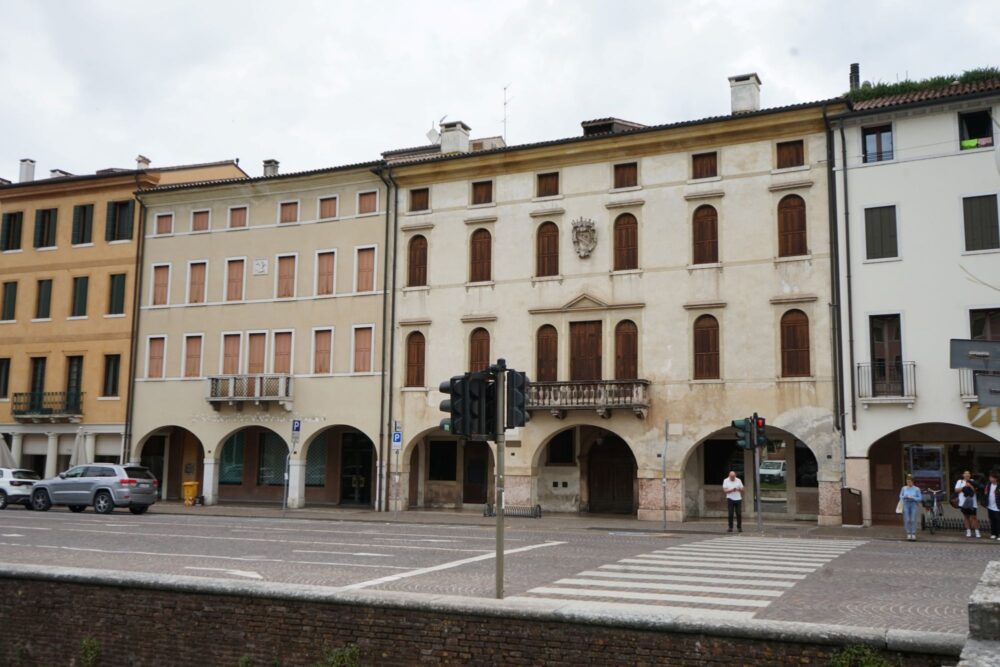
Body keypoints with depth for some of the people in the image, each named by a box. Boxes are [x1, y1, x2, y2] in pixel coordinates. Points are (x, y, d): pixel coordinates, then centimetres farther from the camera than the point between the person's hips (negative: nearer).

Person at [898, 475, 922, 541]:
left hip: (913, 505, -1)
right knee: (907, 520, -3)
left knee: (913, 520, -7)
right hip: (906, 505, 1)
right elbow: (900, 496, 11)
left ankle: (913, 534, 1)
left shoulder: (916, 489, -2)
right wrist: (905, 497, -11)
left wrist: (912, 497, -15)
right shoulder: (904, 488, 3)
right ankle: (908, 534, 8)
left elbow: (920, 498, 0)